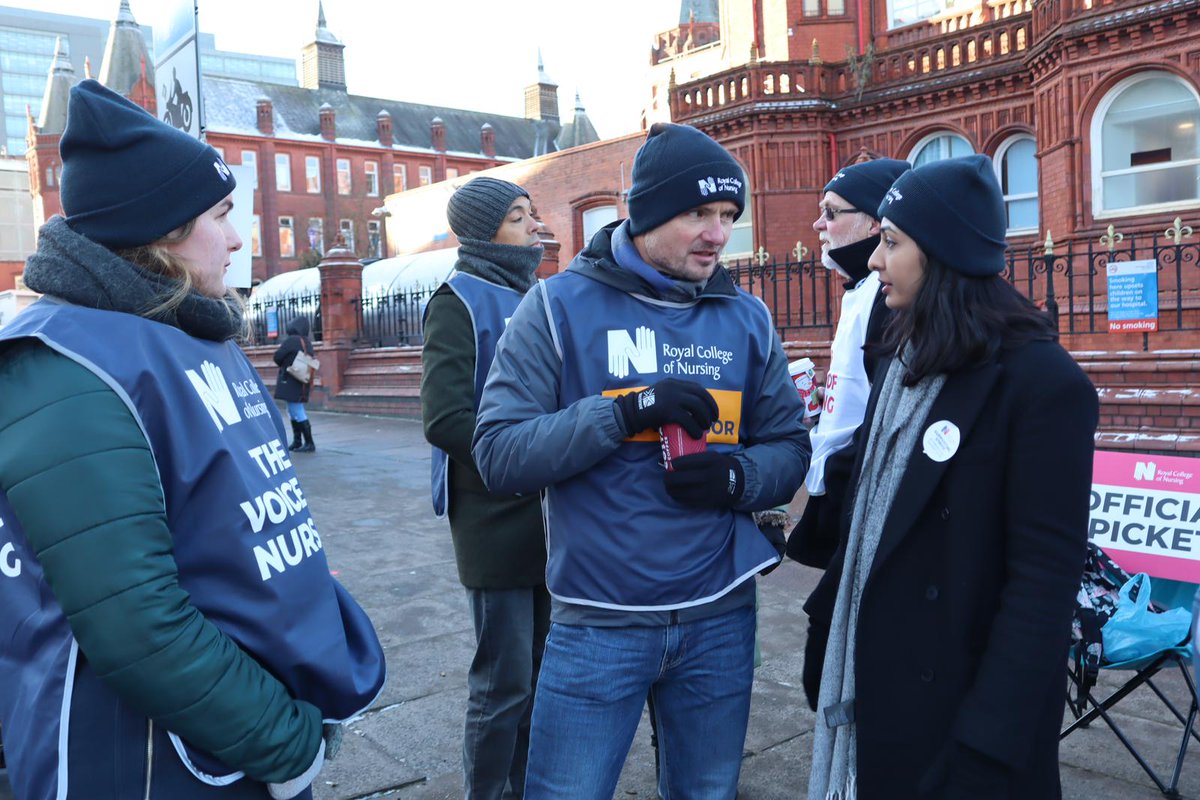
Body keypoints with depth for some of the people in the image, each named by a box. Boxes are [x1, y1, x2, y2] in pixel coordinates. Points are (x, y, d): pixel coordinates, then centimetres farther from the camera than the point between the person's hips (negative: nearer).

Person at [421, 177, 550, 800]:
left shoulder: (529, 297, 15)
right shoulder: (460, 301, -8)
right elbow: (445, 420, -18)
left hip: (543, 517, 7)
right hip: (496, 520, -7)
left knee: (534, 675, 17)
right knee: (503, 687, 2)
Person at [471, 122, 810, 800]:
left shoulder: (747, 318, 5)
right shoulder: (560, 306, -7)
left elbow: (789, 449, 6)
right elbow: (500, 455, -14)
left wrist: (737, 476, -16)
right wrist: (626, 411, -24)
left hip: (720, 618, 4)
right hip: (597, 624, -3)